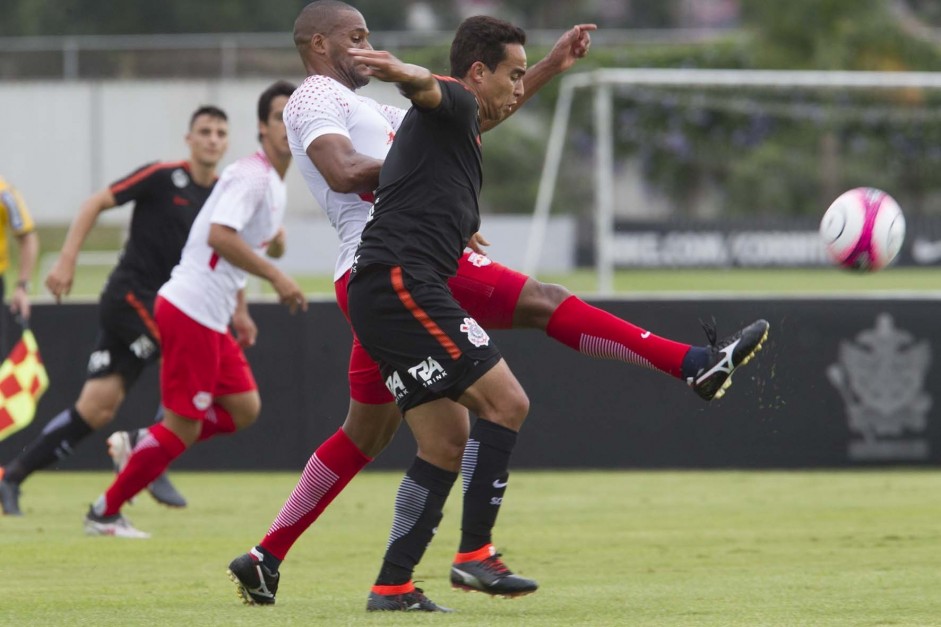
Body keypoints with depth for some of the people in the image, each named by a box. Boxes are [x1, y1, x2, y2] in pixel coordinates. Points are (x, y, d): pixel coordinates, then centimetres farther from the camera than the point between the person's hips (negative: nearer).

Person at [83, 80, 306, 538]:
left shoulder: (275, 185, 16)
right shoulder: (251, 176, -15)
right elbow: (219, 236, -29)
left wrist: (239, 310, 20)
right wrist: (275, 276, -28)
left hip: (210, 318, 10)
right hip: (190, 311, -10)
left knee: (244, 408, 8)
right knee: (184, 426, -6)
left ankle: (140, 447, 15)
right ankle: (105, 513, 3)